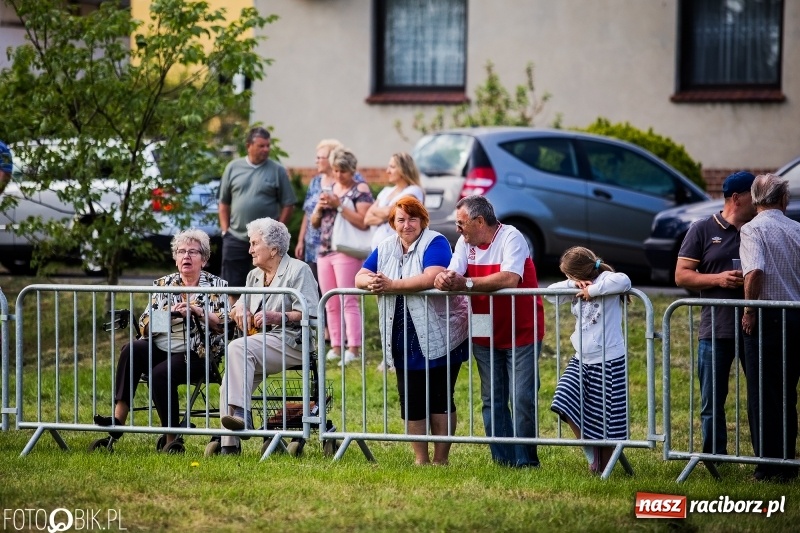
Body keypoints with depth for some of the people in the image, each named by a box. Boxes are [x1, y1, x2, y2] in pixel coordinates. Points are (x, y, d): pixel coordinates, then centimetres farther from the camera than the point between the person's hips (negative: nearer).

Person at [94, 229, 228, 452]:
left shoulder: (216, 286, 9)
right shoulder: (163, 285, 17)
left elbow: (224, 325, -3)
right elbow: (144, 325, 8)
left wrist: (198, 311, -14)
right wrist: (170, 314, -8)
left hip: (195, 354, -4)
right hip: (159, 348, 4)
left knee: (161, 373, -33)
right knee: (131, 350, -29)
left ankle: (171, 438, -20)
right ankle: (118, 418, -34)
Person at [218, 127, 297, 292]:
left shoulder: (277, 171, 0)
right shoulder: (233, 167, 6)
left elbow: (287, 205, 1)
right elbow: (224, 203, 10)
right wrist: (225, 229, 3)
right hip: (236, 239, 2)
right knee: (233, 284, 4)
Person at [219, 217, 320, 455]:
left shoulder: (298, 270, 0)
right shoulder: (254, 275, 24)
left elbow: (309, 315, -10)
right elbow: (238, 309, 27)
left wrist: (277, 317, -21)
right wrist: (239, 310, 3)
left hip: (290, 343, -8)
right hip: (260, 342, 8)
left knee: (238, 348, -32)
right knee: (228, 384, -16)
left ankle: (241, 413, -40)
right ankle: (229, 445, -20)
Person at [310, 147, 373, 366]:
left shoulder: (360, 190, -3)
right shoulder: (330, 189, 16)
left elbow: (363, 222, -16)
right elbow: (314, 223, 19)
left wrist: (339, 205, -18)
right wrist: (319, 207, -1)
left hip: (347, 252, -7)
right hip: (324, 250, 7)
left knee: (348, 301, -11)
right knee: (330, 304, 7)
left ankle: (353, 348, -13)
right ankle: (335, 347, 11)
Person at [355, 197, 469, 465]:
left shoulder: (435, 243, -9)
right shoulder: (386, 247, 11)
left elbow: (432, 278, -26)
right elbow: (360, 277, 6)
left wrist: (391, 285, -27)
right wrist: (371, 282, -18)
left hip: (438, 339, -6)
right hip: (404, 341, 6)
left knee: (439, 400, -1)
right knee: (410, 401, 7)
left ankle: (440, 460, 6)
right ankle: (420, 460, 17)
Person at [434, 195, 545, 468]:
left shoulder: (511, 238, -14)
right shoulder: (465, 243, 5)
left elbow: (510, 279, -29)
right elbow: (450, 276, -5)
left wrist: (466, 283, -25)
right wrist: (444, 279, -30)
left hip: (521, 333, -6)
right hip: (486, 335, 6)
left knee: (523, 399, -6)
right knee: (492, 401, 8)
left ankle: (526, 462, 1)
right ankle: (503, 461, 14)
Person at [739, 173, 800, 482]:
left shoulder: (753, 229, -10)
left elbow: (754, 272, -24)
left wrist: (750, 311, -13)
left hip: (767, 319, -5)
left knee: (763, 396, 0)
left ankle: (769, 467, 0)